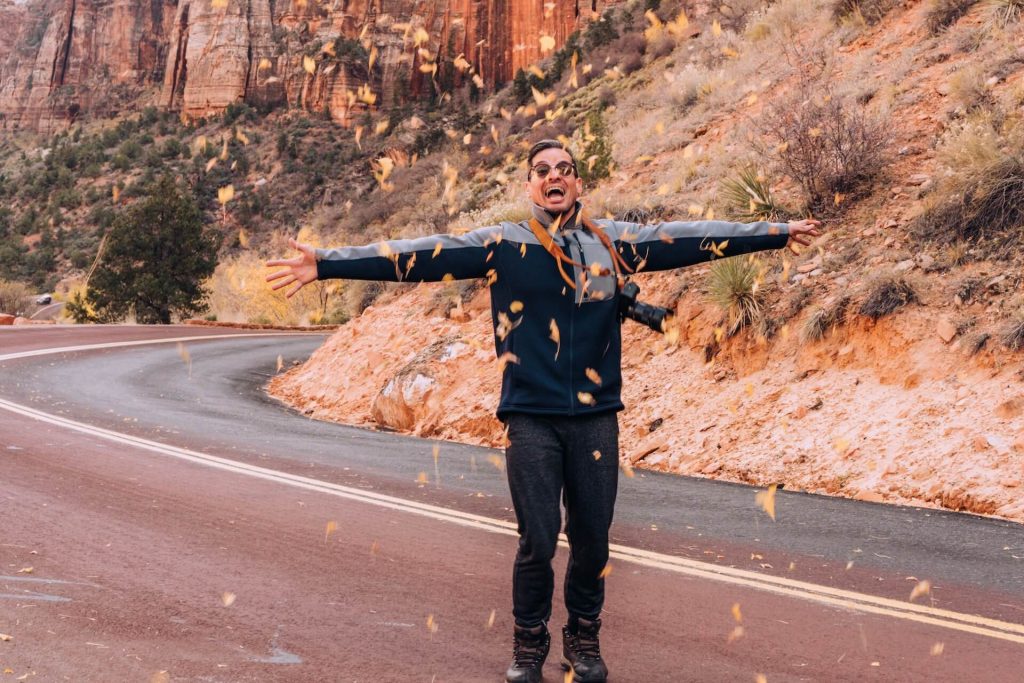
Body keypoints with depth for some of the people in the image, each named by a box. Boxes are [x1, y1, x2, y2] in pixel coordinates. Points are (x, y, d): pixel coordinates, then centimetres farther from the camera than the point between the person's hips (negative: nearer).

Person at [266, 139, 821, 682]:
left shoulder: (613, 242, 7)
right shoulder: (502, 245, -1)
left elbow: (692, 239, 12)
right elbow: (418, 255, -8)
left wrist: (777, 233, 15)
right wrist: (326, 264, -16)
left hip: (596, 417, 2)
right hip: (531, 418, -2)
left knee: (592, 538, 8)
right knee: (537, 540, -1)